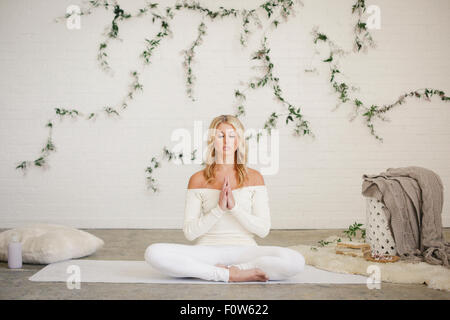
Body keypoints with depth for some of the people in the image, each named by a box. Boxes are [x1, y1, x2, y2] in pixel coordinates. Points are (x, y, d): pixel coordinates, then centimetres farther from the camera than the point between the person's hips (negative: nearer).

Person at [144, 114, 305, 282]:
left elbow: (263, 229, 0)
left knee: (296, 260, -29)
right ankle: (229, 274, -23)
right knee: (153, 252, -28)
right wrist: (219, 208, -14)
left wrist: (234, 206, -13)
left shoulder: (254, 177, 6)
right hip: (207, 252, 0)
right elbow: (189, 232, -1)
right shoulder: (198, 180, 5)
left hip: (244, 250, 0)